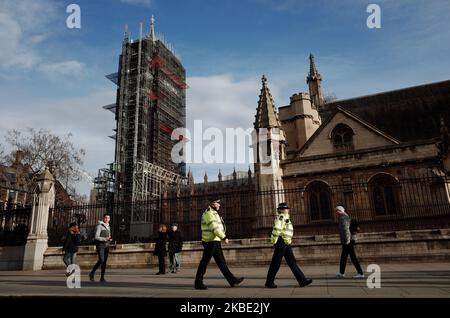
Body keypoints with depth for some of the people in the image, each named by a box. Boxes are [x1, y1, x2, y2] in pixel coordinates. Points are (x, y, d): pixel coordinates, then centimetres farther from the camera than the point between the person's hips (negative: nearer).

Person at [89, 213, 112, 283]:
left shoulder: (108, 226, 15)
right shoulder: (99, 226, -8)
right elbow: (96, 237, -14)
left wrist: (110, 239, 2)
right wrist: (105, 239, -23)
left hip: (106, 246, 6)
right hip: (100, 245, -6)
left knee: (104, 262, 2)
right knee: (101, 260, -16)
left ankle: (102, 278, 5)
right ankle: (92, 273, 6)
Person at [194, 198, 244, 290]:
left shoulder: (213, 213, 18)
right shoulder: (209, 214, -15)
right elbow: (214, 228, -24)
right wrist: (224, 237, -24)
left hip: (215, 242, 10)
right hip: (211, 242, -10)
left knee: (221, 262, 10)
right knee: (204, 262, -2)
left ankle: (232, 280, 13)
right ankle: (198, 283, 7)